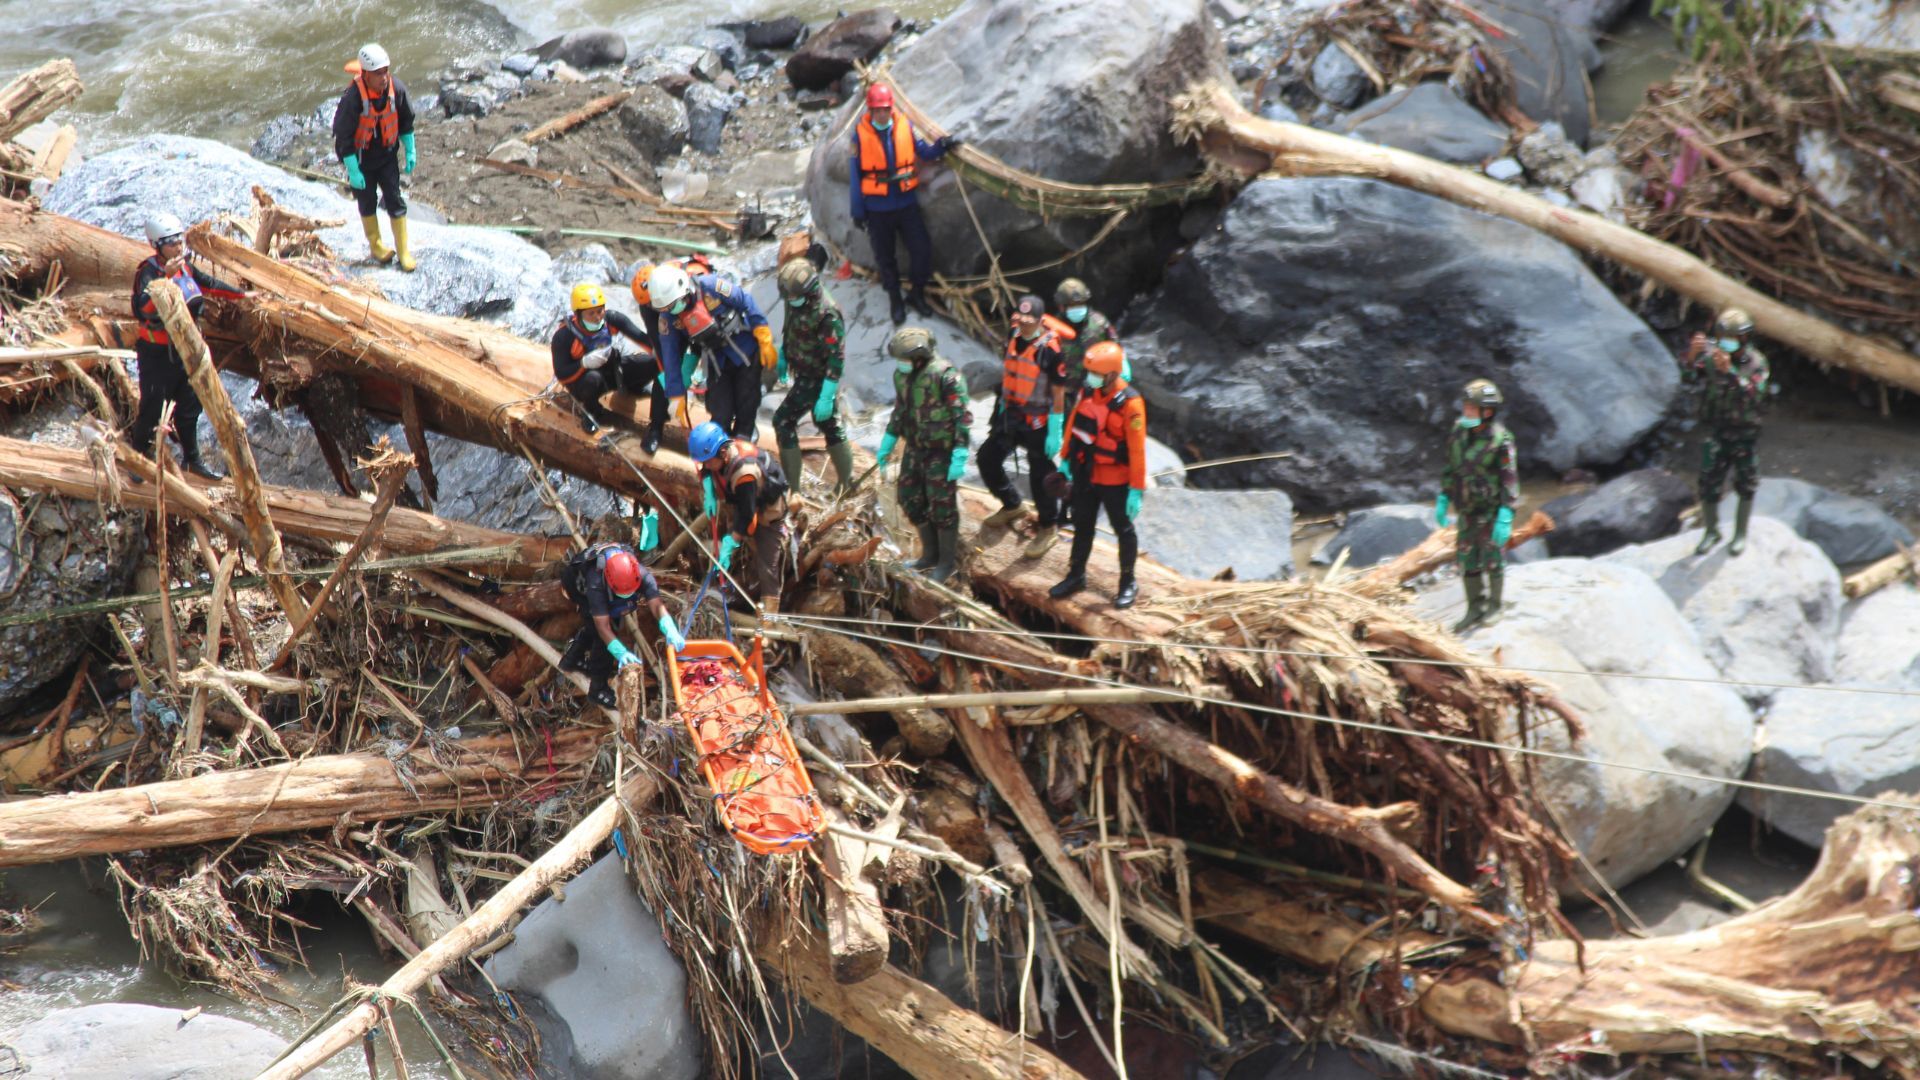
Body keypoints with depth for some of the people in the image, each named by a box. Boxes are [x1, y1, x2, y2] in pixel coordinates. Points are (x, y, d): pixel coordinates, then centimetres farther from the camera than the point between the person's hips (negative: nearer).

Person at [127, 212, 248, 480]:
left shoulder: (185, 267, 1)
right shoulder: (148, 272, -23)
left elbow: (209, 284, 21)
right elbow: (141, 308, -41)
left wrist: (241, 295, 30)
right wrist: (166, 277, -50)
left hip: (185, 351, 8)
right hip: (156, 354, -8)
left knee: (189, 407, 18)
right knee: (151, 410, 3)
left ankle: (192, 458, 33)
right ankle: (138, 456, 21)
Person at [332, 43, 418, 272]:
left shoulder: (397, 89, -17)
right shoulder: (353, 98, -30)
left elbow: (406, 121, 2)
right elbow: (344, 137, -22)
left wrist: (409, 151, 7)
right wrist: (353, 171, -19)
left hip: (387, 154, 3)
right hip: (362, 158, -3)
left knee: (395, 200, 5)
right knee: (367, 202, 14)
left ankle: (403, 250, 15)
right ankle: (375, 245, 34)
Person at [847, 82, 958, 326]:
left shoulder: (904, 126, -5)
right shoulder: (861, 133, -10)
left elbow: (923, 151, 2)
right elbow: (855, 173, -5)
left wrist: (941, 147, -21)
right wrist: (858, 211, -3)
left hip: (906, 203, 2)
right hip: (877, 208, -2)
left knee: (922, 248, 1)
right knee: (885, 257, 10)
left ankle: (917, 294, 22)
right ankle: (896, 301, 26)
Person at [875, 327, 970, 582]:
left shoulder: (945, 376, -21)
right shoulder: (902, 374, 3)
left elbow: (962, 418, -21)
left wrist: (959, 457, -24)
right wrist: (887, 445, 19)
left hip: (941, 452, -8)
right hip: (916, 449, 8)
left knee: (941, 506, 0)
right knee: (910, 500, 13)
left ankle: (947, 562, 16)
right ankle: (930, 555, 30)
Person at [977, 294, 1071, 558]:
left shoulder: (1051, 349, -22)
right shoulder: (1014, 337, 0)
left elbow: (1058, 393, -18)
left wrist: (1055, 432, -16)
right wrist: (1001, 407, 20)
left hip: (1037, 423, -8)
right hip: (1010, 415, 8)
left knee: (1040, 476, 1)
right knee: (987, 458, 14)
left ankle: (1049, 528, 21)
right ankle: (1011, 506, 37)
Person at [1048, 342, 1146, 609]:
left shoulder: (1130, 403, -25)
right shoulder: (1088, 391, -5)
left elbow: (1137, 449, -23)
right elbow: (1074, 424, 10)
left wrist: (1137, 489, -21)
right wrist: (1066, 459, 16)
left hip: (1114, 481, -6)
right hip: (1085, 474, 6)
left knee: (1123, 530, 11)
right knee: (1082, 526, 19)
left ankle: (1128, 584, 25)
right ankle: (1076, 576, 36)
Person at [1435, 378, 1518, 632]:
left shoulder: (1500, 440, -21)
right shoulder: (1459, 432, -2)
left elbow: (1510, 480, -19)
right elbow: (1451, 467, 10)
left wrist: (1505, 517, -23)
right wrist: (1443, 499, 9)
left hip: (1492, 508, -6)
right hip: (1468, 508, 6)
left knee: (1492, 557, 4)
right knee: (1467, 558, 9)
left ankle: (1494, 606, 22)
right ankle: (1475, 608, 22)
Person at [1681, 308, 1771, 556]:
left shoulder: (1756, 363, -12)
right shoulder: (1711, 354, -6)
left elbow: (1755, 393, -29)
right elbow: (1689, 377, -19)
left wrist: (1729, 371, -41)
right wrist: (1691, 356, -39)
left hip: (1744, 434, -2)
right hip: (1716, 433, 2)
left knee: (1745, 486, 9)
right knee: (1708, 484, 5)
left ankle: (1741, 534, 26)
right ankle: (1712, 531, 24)